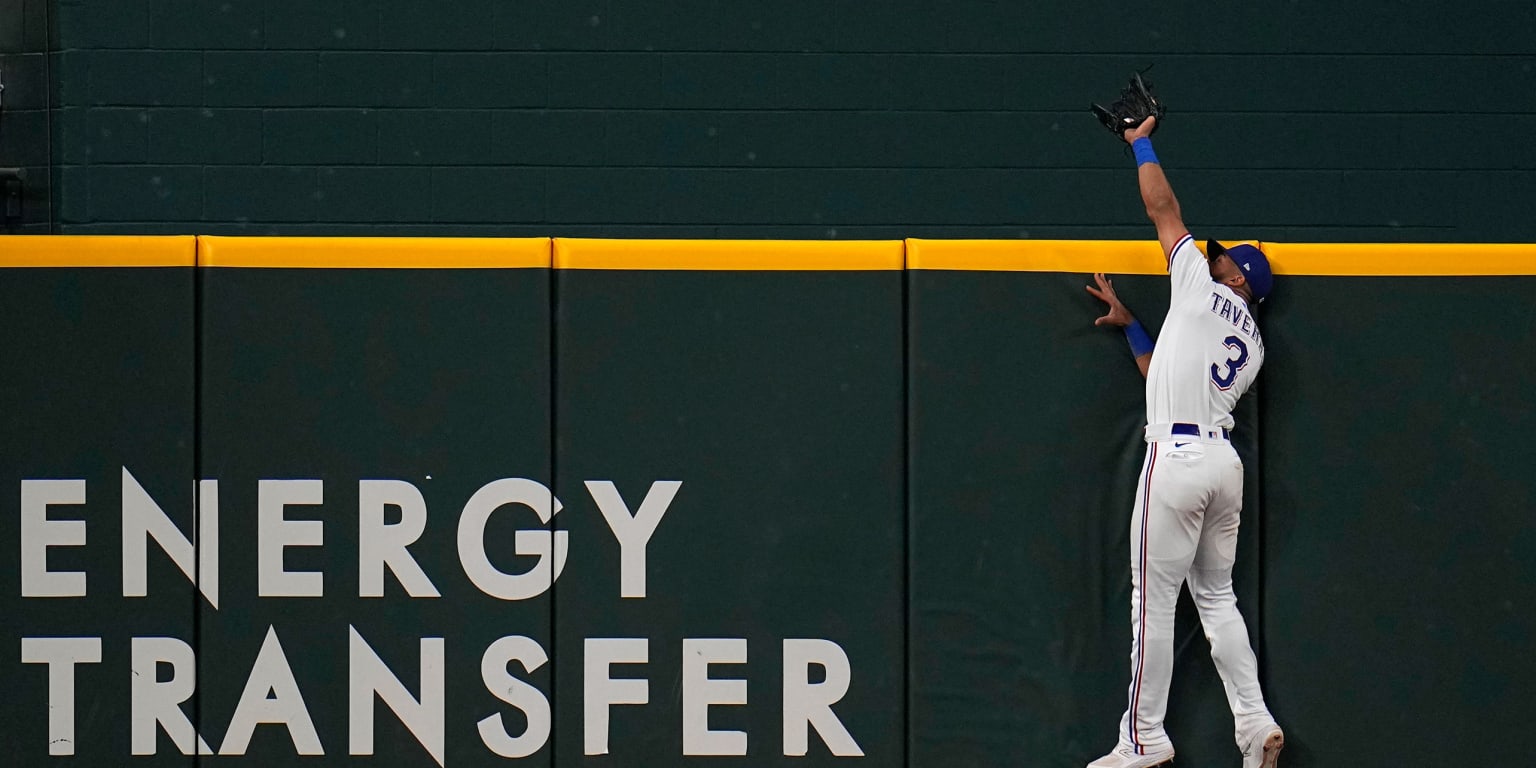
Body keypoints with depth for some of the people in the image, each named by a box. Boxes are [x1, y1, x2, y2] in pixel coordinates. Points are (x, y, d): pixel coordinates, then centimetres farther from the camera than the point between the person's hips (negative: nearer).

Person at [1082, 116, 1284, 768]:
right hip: (1224, 461, 8)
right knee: (1216, 594, 16)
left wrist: (1141, 145, 20)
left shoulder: (1203, 289, 1)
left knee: (1154, 598, -4)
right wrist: (1131, 327, 32)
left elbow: (1162, 209, 7)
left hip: (1178, 456, -8)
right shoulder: (1253, 347, 20)